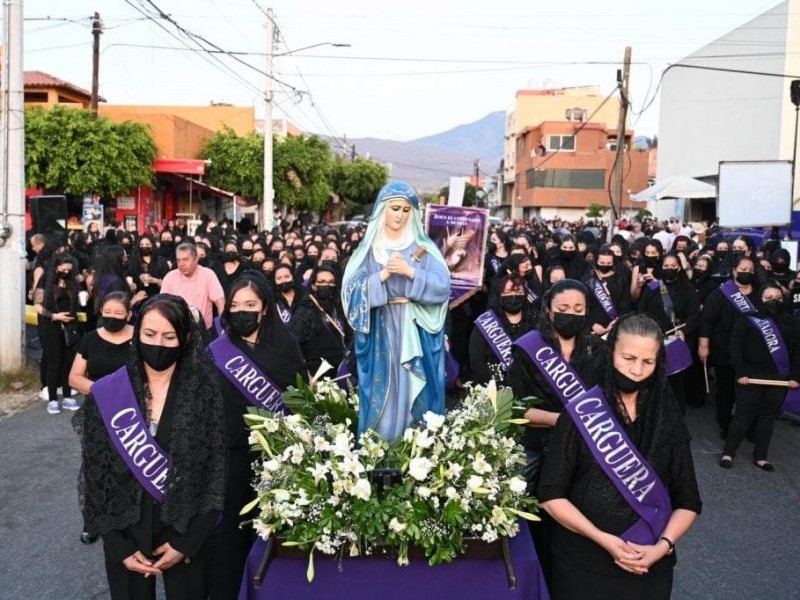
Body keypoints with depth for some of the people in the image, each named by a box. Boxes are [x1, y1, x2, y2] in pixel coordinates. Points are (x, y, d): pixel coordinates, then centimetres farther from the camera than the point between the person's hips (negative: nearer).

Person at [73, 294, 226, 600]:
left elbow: (217, 472, -8)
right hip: (125, 533, 1)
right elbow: (94, 474, -3)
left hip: (186, 533, -1)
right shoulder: (105, 394, -5)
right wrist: (119, 547, -7)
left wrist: (186, 542, -11)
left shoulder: (205, 394, -8)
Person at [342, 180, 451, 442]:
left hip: (416, 333, 0)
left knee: (415, 395, 3)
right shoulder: (367, 248, 5)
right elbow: (353, 290, -4)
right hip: (380, 333, 0)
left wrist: (409, 271, -18)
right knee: (381, 396, 4)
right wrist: (384, 274, -16)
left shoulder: (424, 247, 4)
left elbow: (442, 286, -6)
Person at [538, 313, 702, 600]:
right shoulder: (580, 415, -9)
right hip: (581, 564, -2)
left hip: (650, 567, 2)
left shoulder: (668, 421, 0)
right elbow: (551, 495, -10)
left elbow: (687, 501, 2)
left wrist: (662, 546, -13)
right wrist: (603, 539, -18)